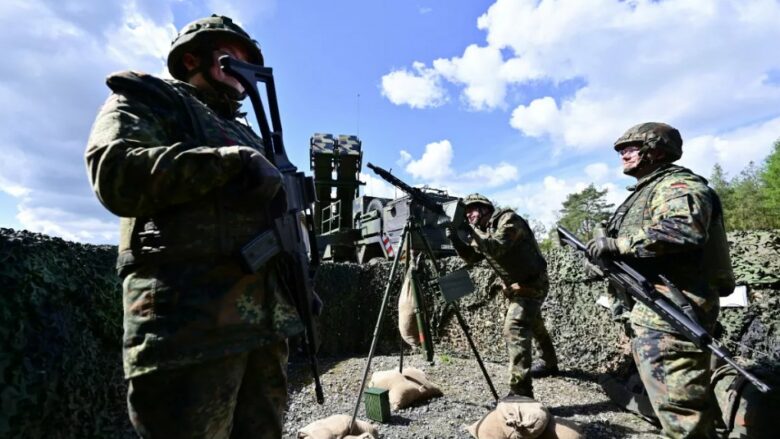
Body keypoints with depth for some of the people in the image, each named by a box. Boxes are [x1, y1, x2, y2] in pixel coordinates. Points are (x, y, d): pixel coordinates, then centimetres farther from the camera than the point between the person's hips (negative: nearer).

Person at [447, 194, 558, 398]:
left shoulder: (508, 219, -20)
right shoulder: (483, 229, 5)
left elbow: (496, 248, -35)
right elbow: (472, 257, 2)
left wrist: (473, 232, -30)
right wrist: (456, 239, -12)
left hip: (531, 284, -10)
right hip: (516, 285, 10)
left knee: (514, 330, -22)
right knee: (534, 324, 26)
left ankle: (520, 392, -22)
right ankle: (549, 363, 50)